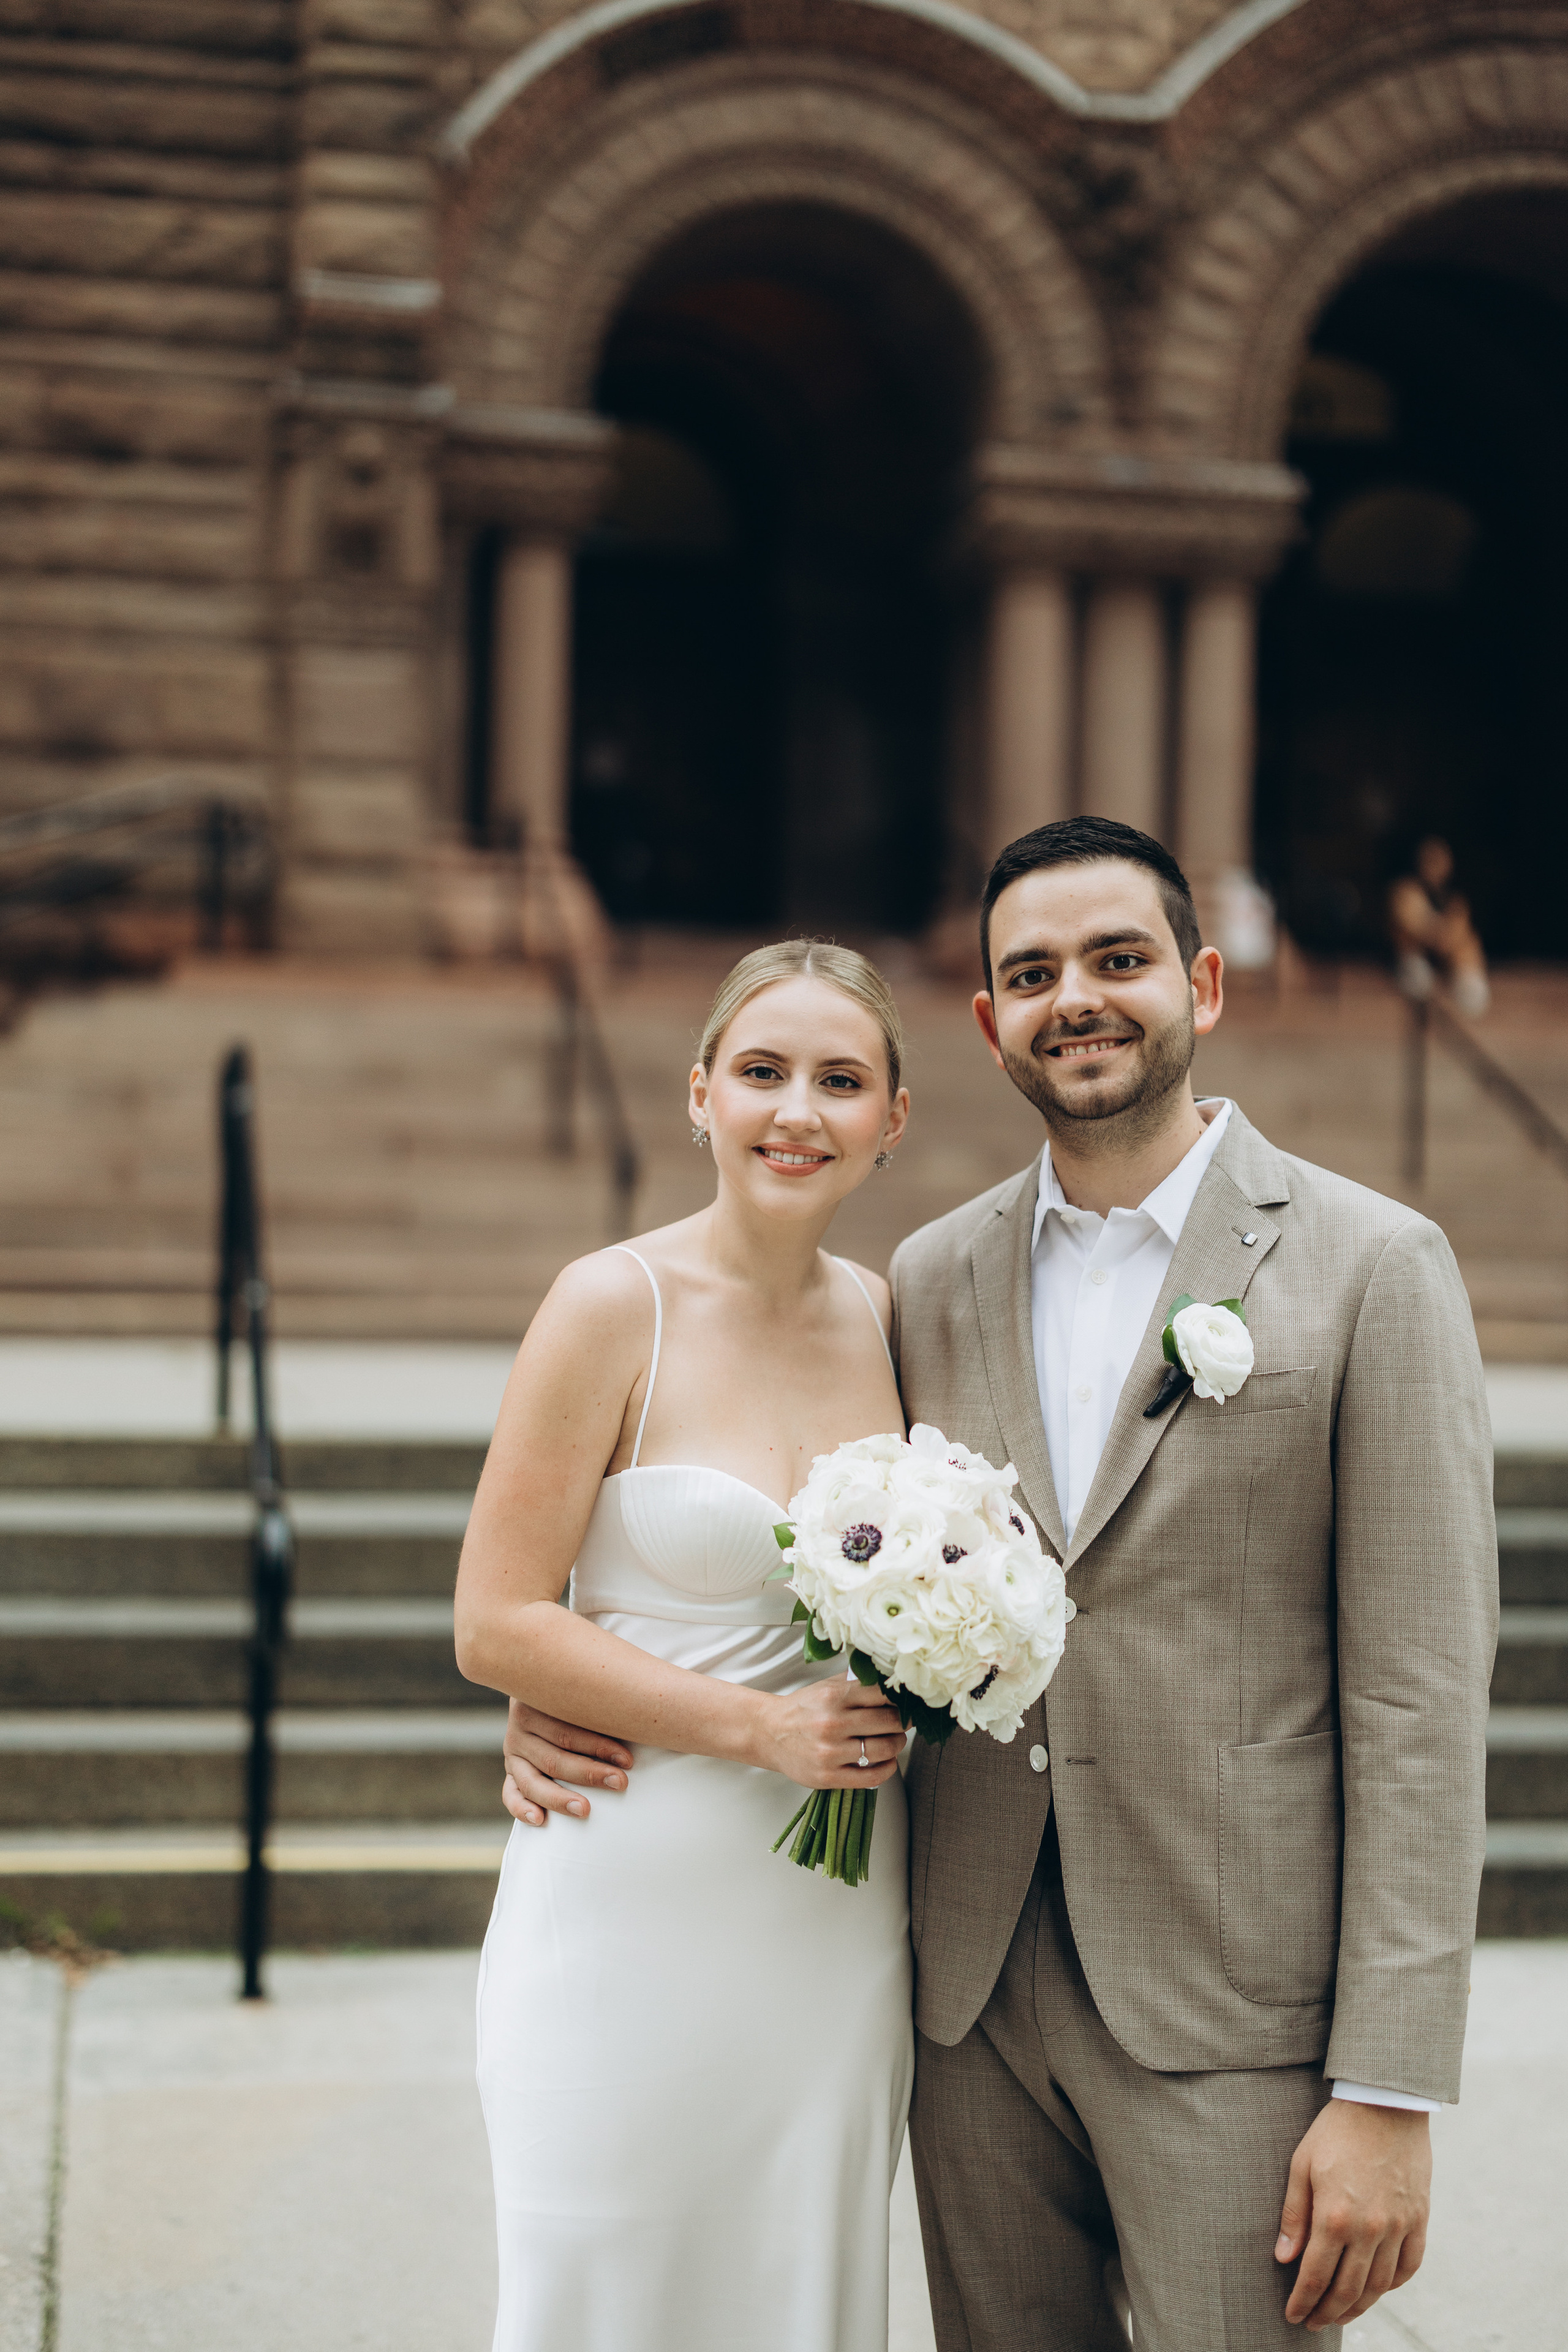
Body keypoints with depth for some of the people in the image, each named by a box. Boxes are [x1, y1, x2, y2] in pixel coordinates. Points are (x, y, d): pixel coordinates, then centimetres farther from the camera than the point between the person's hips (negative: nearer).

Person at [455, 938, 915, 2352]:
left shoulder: (890, 1318, 4)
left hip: (838, 1925, 5)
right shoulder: (615, 1307, -10)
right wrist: (758, 1725, -17)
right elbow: (496, 1624, -13)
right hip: (637, 1912, -4)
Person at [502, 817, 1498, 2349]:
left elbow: (1420, 1699, -9)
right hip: (975, 1994, 4)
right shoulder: (932, 1282, 7)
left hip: (1228, 2020, -4)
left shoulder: (1372, 1267, -7)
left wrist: (1389, 2094, -12)